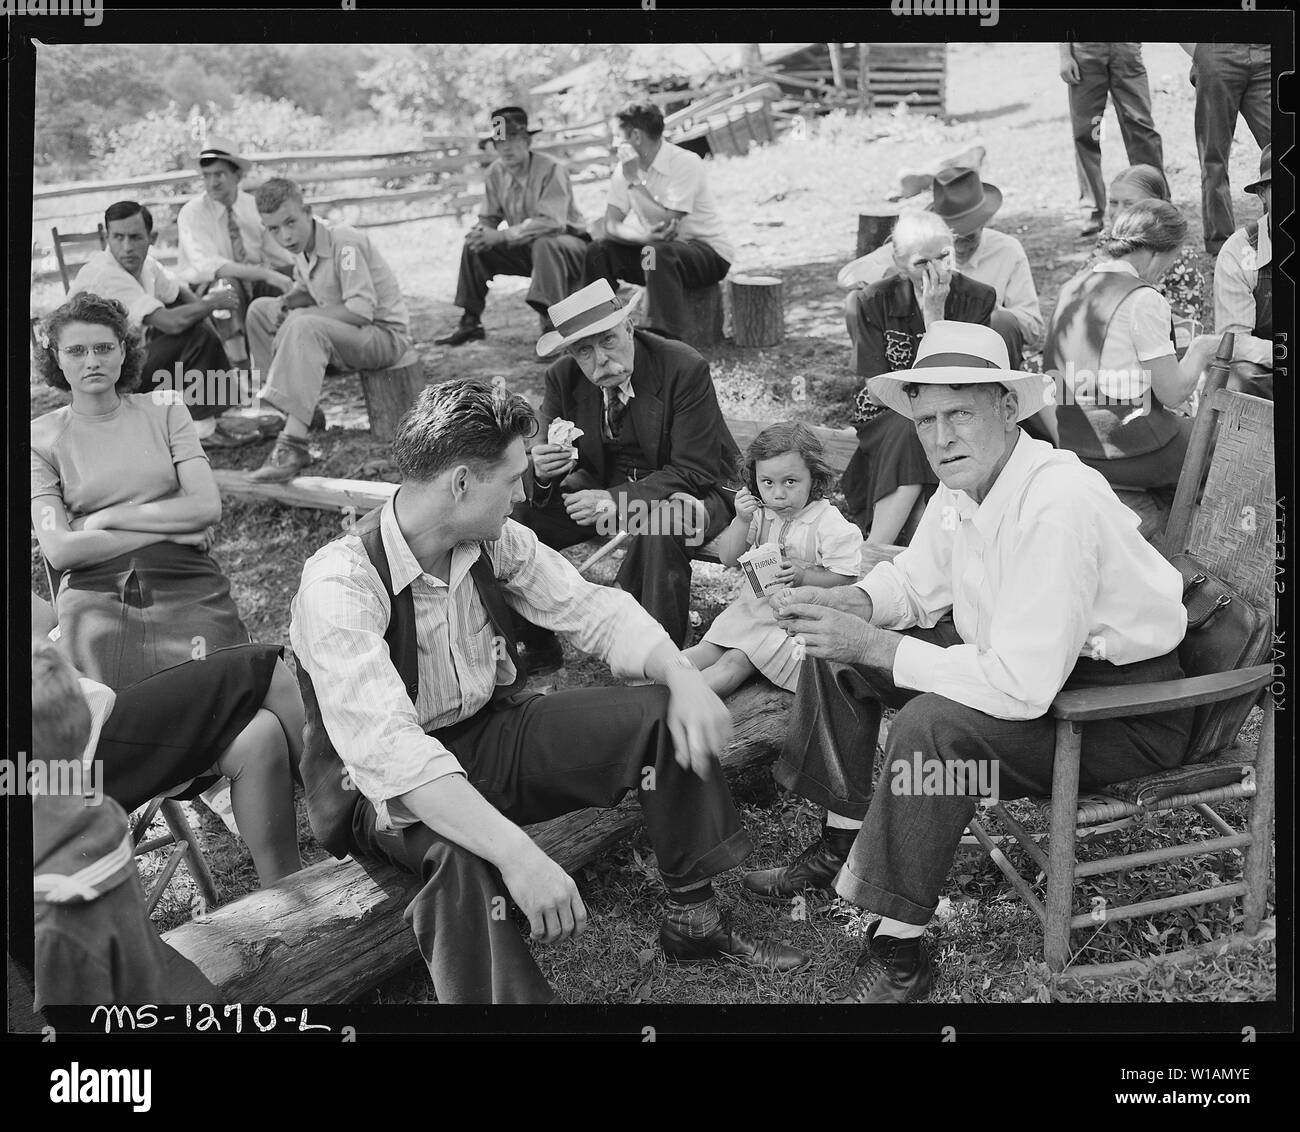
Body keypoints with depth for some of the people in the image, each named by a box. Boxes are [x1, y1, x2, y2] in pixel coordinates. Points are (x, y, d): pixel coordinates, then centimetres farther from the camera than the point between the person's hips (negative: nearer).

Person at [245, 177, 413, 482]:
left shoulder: (344, 242, -21)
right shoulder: (302, 247, 4)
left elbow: (361, 311, -28)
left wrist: (298, 315, -23)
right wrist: (287, 301, -1)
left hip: (385, 335, -9)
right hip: (342, 332, 10)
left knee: (304, 327, -36)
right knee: (259, 310, 11)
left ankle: (293, 444, -43)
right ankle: (292, 410, 5)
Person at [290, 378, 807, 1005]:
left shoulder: (496, 541, -7)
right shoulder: (340, 582, -29)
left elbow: (590, 607, 0)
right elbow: (382, 747, -39)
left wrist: (684, 677, -20)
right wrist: (517, 853, -48)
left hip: (494, 731, 7)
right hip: (394, 787, -6)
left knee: (663, 715, -7)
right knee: (459, 848, -40)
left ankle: (694, 919, 5)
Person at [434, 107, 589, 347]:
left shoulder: (551, 169, -22)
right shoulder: (495, 173, -3)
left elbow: (551, 222, -32)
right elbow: (489, 218, 6)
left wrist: (502, 236, -36)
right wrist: (481, 232, -20)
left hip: (570, 245, -6)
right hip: (526, 249, 6)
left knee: (545, 245, -39)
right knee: (474, 248, -6)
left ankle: (552, 326, -38)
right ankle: (470, 323, 4)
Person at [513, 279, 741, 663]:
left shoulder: (685, 369, -21)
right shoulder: (563, 379, -6)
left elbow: (694, 470, -22)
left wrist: (617, 500, -33)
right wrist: (541, 470, -26)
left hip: (686, 490, -5)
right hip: (604, 487, 5)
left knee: (660, 526, -39)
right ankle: (538, 648, 6)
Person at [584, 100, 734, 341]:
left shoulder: (685, 164, -19)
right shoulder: (626, 166, 1)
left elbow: (664, 223, -27)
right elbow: (611, 224, -6)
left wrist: (634, 180, -23)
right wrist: (646, 236, -26)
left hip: (708, 251, -6)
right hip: (656, 247, 6)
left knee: (658, 253, -37)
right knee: (598, 250, -13)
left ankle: (666, 338, -37)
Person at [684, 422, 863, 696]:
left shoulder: (830, 525, -15)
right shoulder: (759, 514, 1)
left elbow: (844, 578, -15)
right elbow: (727, 558, 0)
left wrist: (802, 576, -29)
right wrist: (742, 521, -16)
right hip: (756, 602, 7)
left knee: (736, 661, -20)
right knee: (709, 650, -6)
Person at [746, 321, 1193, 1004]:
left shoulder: (1059, 504, -32)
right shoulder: (963, 486, -4)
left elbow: (1020, 687, -36)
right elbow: (915, 582, 14)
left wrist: (874, 646, -30)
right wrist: (844, 604, -9)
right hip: (1015, 661, 10)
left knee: (931, 725, -33)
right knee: (837, 647, 7)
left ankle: (899, 952, -17)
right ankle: (843, 843, 18)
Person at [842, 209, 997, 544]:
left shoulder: (978, 300, -7)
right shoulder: (874, 303, -6)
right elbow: (877, 390, -8)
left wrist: (934, 315, -20)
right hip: (886, 421, -1)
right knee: (913, 435, -34)